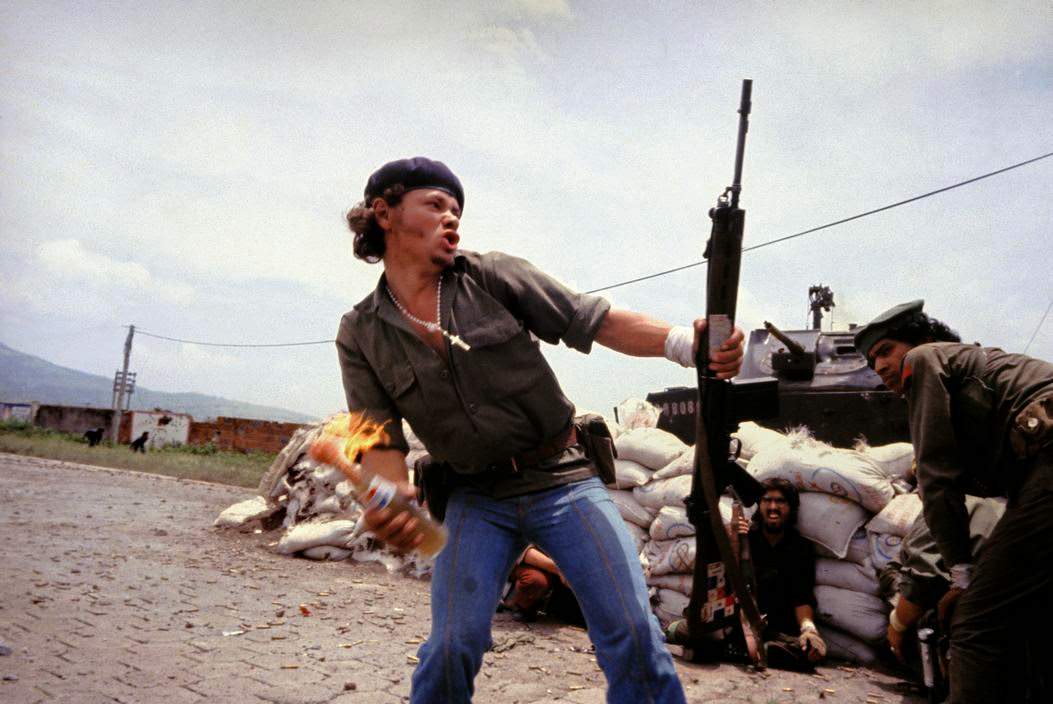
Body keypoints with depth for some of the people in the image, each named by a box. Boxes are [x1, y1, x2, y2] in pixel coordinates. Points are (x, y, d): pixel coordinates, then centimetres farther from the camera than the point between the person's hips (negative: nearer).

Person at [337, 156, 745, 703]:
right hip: (476, 499, 1)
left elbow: (596, 321, -6)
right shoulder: (360, 337, 0)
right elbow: (380, 440, -4)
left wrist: (688, 343, -21)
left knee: (633, 633, -10)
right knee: (452, 646, -10)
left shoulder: (493, 277, -3)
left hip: (563, 479, 0)